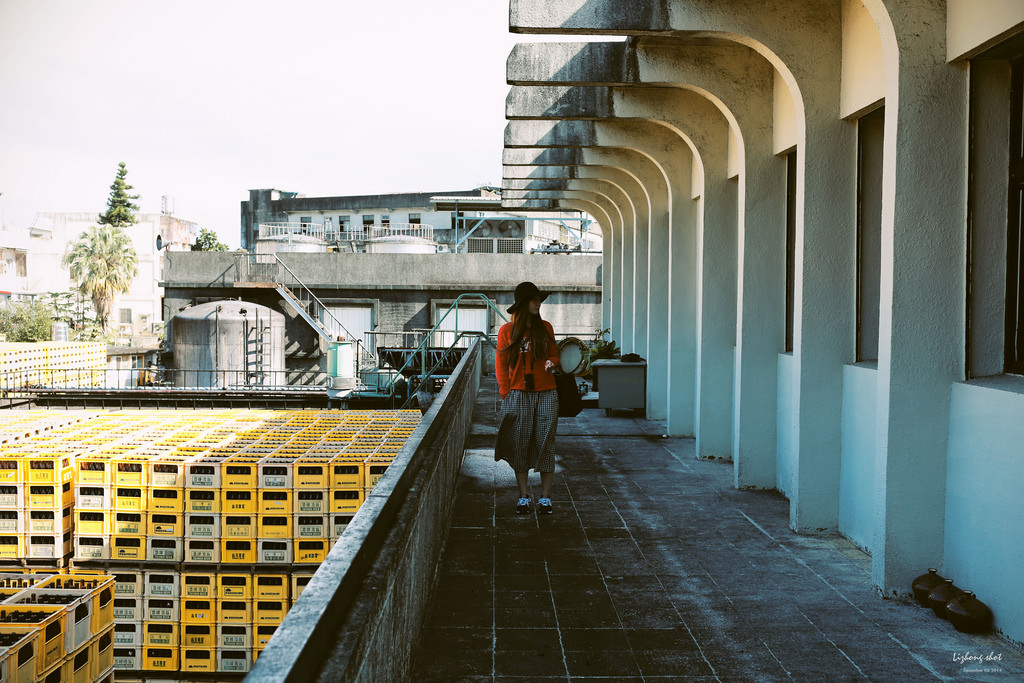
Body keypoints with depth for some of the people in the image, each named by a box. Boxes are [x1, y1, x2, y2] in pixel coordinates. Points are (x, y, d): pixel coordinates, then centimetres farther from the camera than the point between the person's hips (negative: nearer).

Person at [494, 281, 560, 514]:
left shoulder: (545, 328, 8)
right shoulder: (507, 330, 1)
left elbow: (554, 354, 17)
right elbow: (500, 365, 3)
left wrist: (552, 362, -7)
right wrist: (506, 394, -3)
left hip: (546, 393, 2)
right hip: (519, 395, -1)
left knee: (546, 444, 0)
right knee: (520, 445, 2)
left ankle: (545, 498, 8)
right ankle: (523, 497, 12)